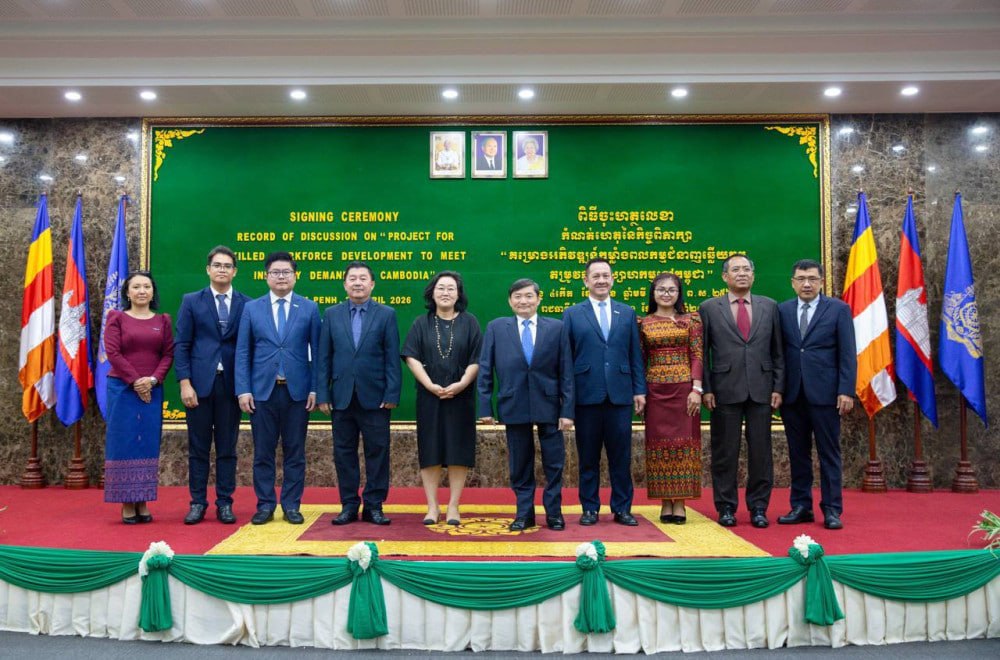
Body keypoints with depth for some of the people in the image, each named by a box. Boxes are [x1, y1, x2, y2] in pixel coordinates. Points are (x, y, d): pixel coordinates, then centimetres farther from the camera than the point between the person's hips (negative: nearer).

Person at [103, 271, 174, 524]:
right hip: (123, 388, -2)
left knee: (148, 445, 3)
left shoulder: (162, 320, 11)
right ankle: (127, 504, 5)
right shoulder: (117, 318, 4)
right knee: (124, 443, 0)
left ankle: (143, 503, 9)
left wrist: (153, 379, -11)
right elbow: (112, 353, -5)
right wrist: (135, 382, -12)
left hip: (152, 390, 2)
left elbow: (168, 354, 4)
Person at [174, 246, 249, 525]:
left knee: (227, 447, 6)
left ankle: (224, 503, 15)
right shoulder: (191, 301, 5)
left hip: (231, 384, 0)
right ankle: (197, 503, 16)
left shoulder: (247, 304, 5)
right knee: (198, 447, 6)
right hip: (199, 383, 0)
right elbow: (181, 345, 2)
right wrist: (185, 383, -7)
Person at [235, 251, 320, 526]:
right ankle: (265, 505, 17)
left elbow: (317, 351, 3)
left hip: (297, 390, 0)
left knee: (294, 451, 6)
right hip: (262, 390, 1)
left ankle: (291, 505, 16)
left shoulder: (310, 308, 4)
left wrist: (315, 388, -4)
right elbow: (242, 352, 4)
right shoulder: (251, 308, 6)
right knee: (263, 452, 6)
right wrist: (243, 389, -4)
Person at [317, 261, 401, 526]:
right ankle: (349, 505, 18)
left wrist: (391, 394, -8)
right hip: (342, 397, 2)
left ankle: (374, 505, 13)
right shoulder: (332, 314, 8)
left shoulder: (386, 314, 3)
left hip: (375, 397, -2)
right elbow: (323, 358, 6)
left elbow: (392, 358, -1)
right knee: (344, 452, 7)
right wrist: (322, 394, -1)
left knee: (377, 452, 3)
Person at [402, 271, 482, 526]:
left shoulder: (469, 323, 4)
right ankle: (432, 507, 10)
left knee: (458, 451, 1)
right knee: (430, 451, 3)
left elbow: (477, 359, -1)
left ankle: (453, 507, 10)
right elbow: (412, 357, -2)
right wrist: (430, 385, -14)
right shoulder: (421, 324, 6)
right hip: (429, 397, 1)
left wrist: (460, 384, -15)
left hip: (460, 397, 0)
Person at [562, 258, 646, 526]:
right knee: (588, 457, 6)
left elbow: (635, 354, 10)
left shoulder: (627, 313, 11)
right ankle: (590, 508, 17)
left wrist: (639, 389, 4)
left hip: (620, 394, 2)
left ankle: (622, 508, 17)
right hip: (587, 394, -1)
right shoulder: (572, 314, 5)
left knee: (621, 456, 6)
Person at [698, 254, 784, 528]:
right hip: (725, 390, -2)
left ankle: (758, 507, 17)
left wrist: (778, 387, 3)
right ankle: (726, 507, 14)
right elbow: (702, 352, 3)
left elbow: (778, 351, 10)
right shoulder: (709, 308, 4)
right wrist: (705, 389, -4)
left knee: (760, 451, 6)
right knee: (725, 452, 4)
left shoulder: (769, 307, 10)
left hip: (761, 390, 2)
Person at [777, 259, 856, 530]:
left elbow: (848, 354, -2)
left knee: (829, 453, 3)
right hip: (792, 393, 3)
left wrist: (846, 391, -9)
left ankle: (832, 510, 11)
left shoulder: (838, 309, 2)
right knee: (798, 453, 9)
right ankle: (801, 506, 18)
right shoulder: (782, 310, 9)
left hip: (824, 393, -3)